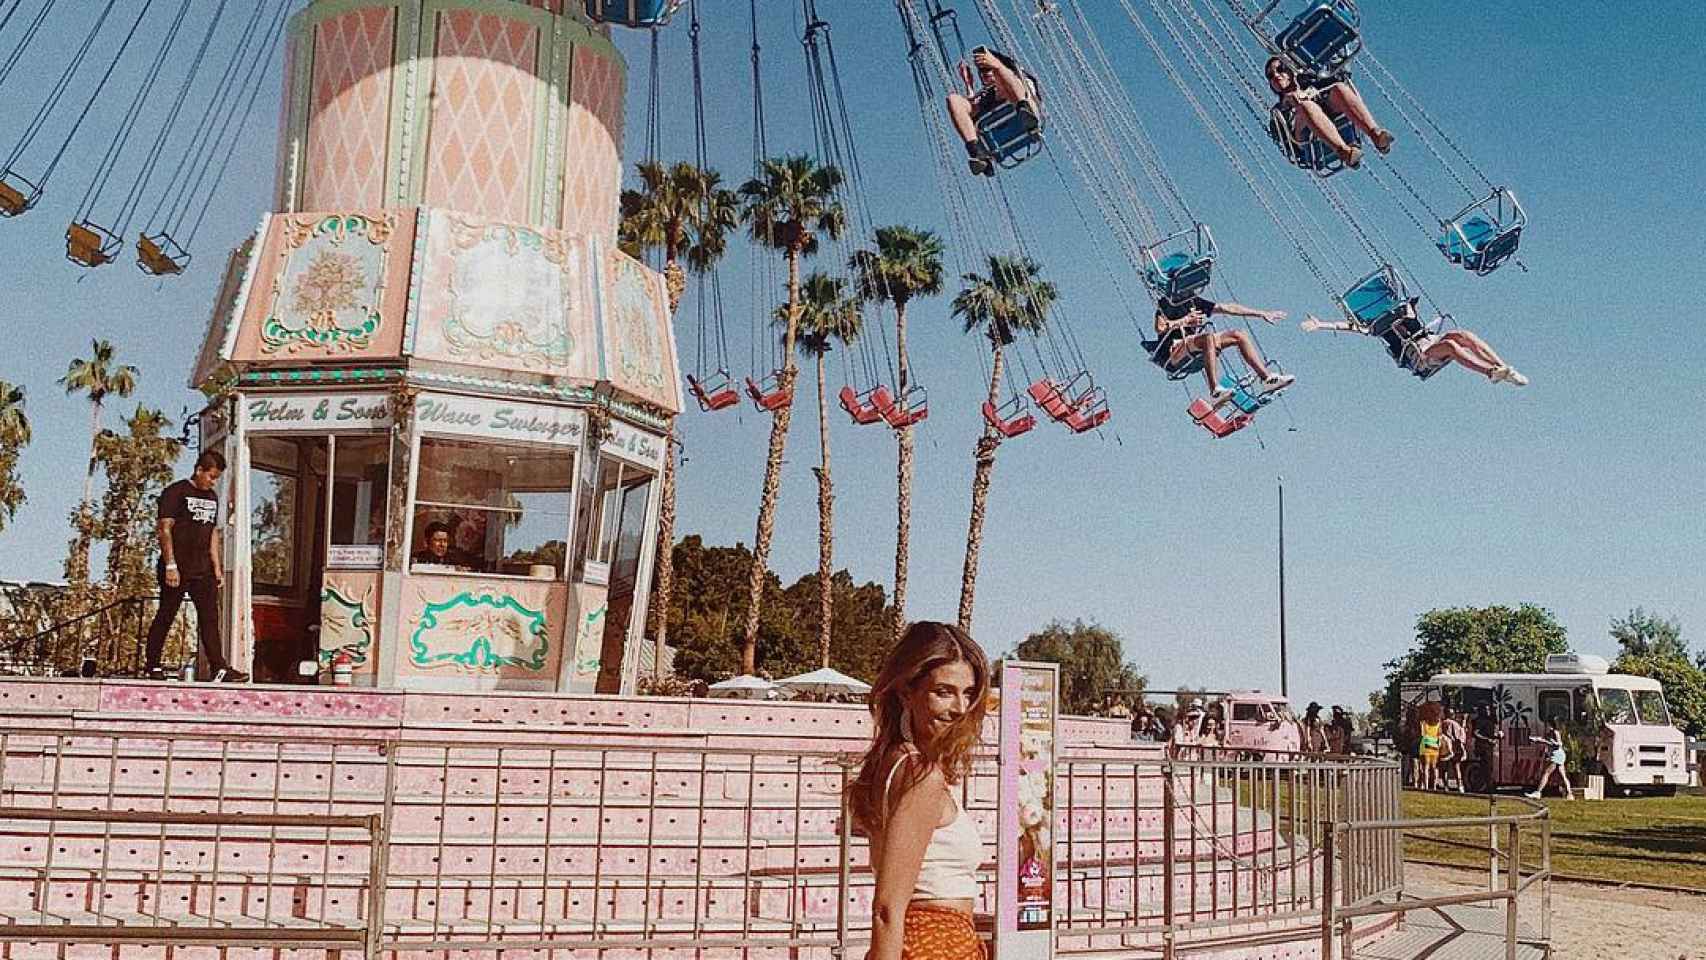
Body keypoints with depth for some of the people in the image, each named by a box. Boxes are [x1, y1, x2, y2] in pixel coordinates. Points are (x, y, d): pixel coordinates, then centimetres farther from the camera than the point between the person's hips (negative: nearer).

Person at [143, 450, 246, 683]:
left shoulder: (212, 497, 17)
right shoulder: (175, 492, -5)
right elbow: (165, 529, -11)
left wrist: (217, 568, 14)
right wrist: (170, 565, -17)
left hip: (202, 570, 6)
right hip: (177, 568, -6)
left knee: (210, 618, -1)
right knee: (165, 617, 2)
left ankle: (220, 669, -6)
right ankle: (152, 665, 14)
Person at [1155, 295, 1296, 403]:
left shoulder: (1194, 301, 22)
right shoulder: (1164, 304, 3)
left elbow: (1227, 308, 23)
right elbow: (1160, 328, -14)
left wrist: (1261, 314, 23)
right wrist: (1185, 321, -12)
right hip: (1176, 352, -7)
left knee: (1238, 335, -4)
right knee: (1209, 337, -34)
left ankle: (1267, 378, -12)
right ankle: (1215, 391, -46)